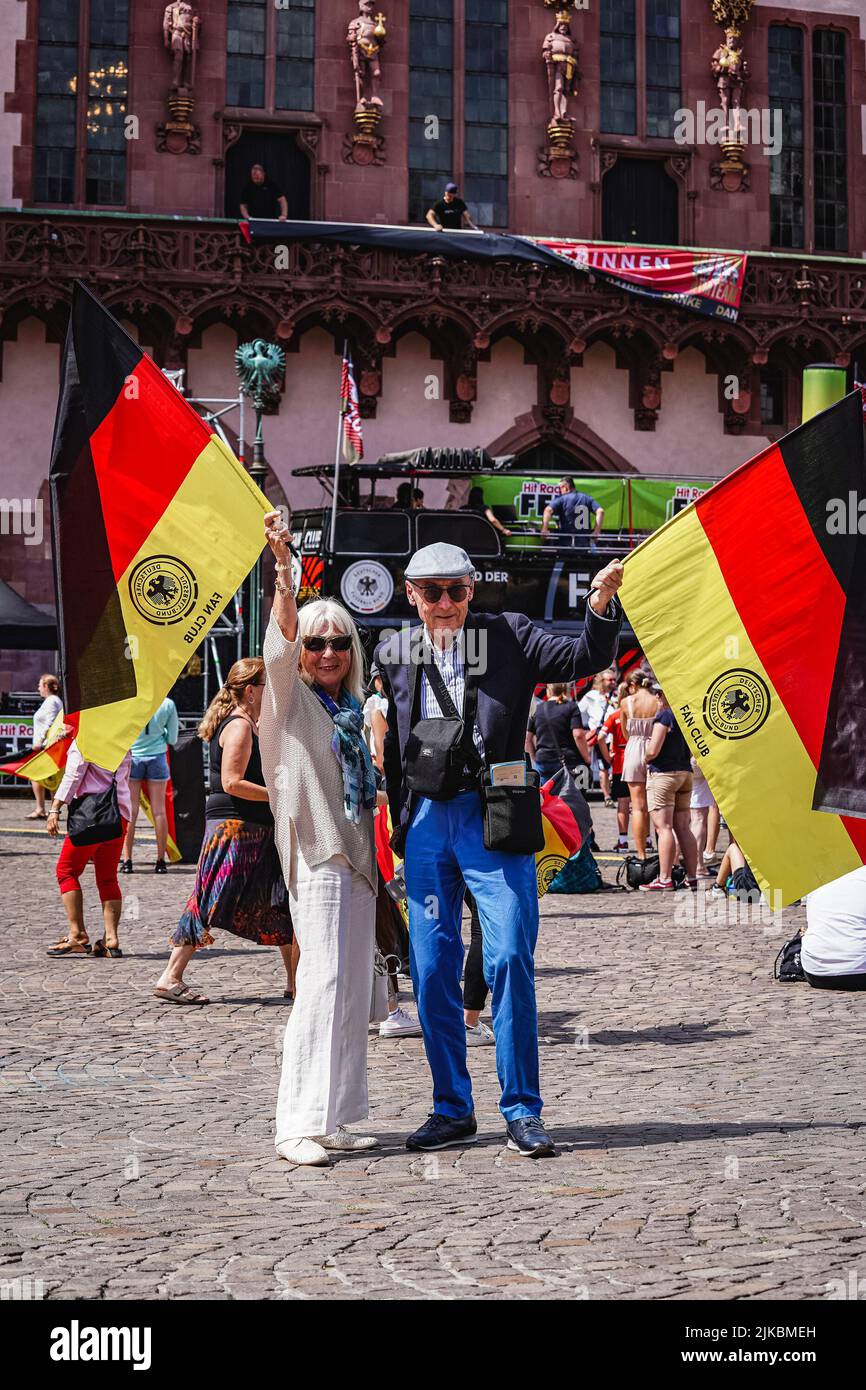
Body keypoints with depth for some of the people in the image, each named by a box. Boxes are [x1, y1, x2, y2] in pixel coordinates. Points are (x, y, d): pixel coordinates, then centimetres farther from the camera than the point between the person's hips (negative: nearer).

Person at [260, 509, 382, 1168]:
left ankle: (332, 1118, 15)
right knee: (324, 982, -14)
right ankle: (298, 1126, -11)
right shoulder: (289, 697, -1)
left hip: (356, 859, 8)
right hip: (318, 856, -8)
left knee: (355, 990, 8)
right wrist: (283, 564, -33)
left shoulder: (349, 708, 18)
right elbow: (281, 633, -19)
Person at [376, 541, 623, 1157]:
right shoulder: (394, 654, 11)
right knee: (432, 969, 5)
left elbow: (584, 658, -5)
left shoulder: (509, 635, 3)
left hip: (493, 818, -3)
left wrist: (601, 609, -22)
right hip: (425, 822, 3)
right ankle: (453, 1109, 16)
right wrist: (400, 823, 13)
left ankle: (522, 1109, 1)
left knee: (509, 958, -9)